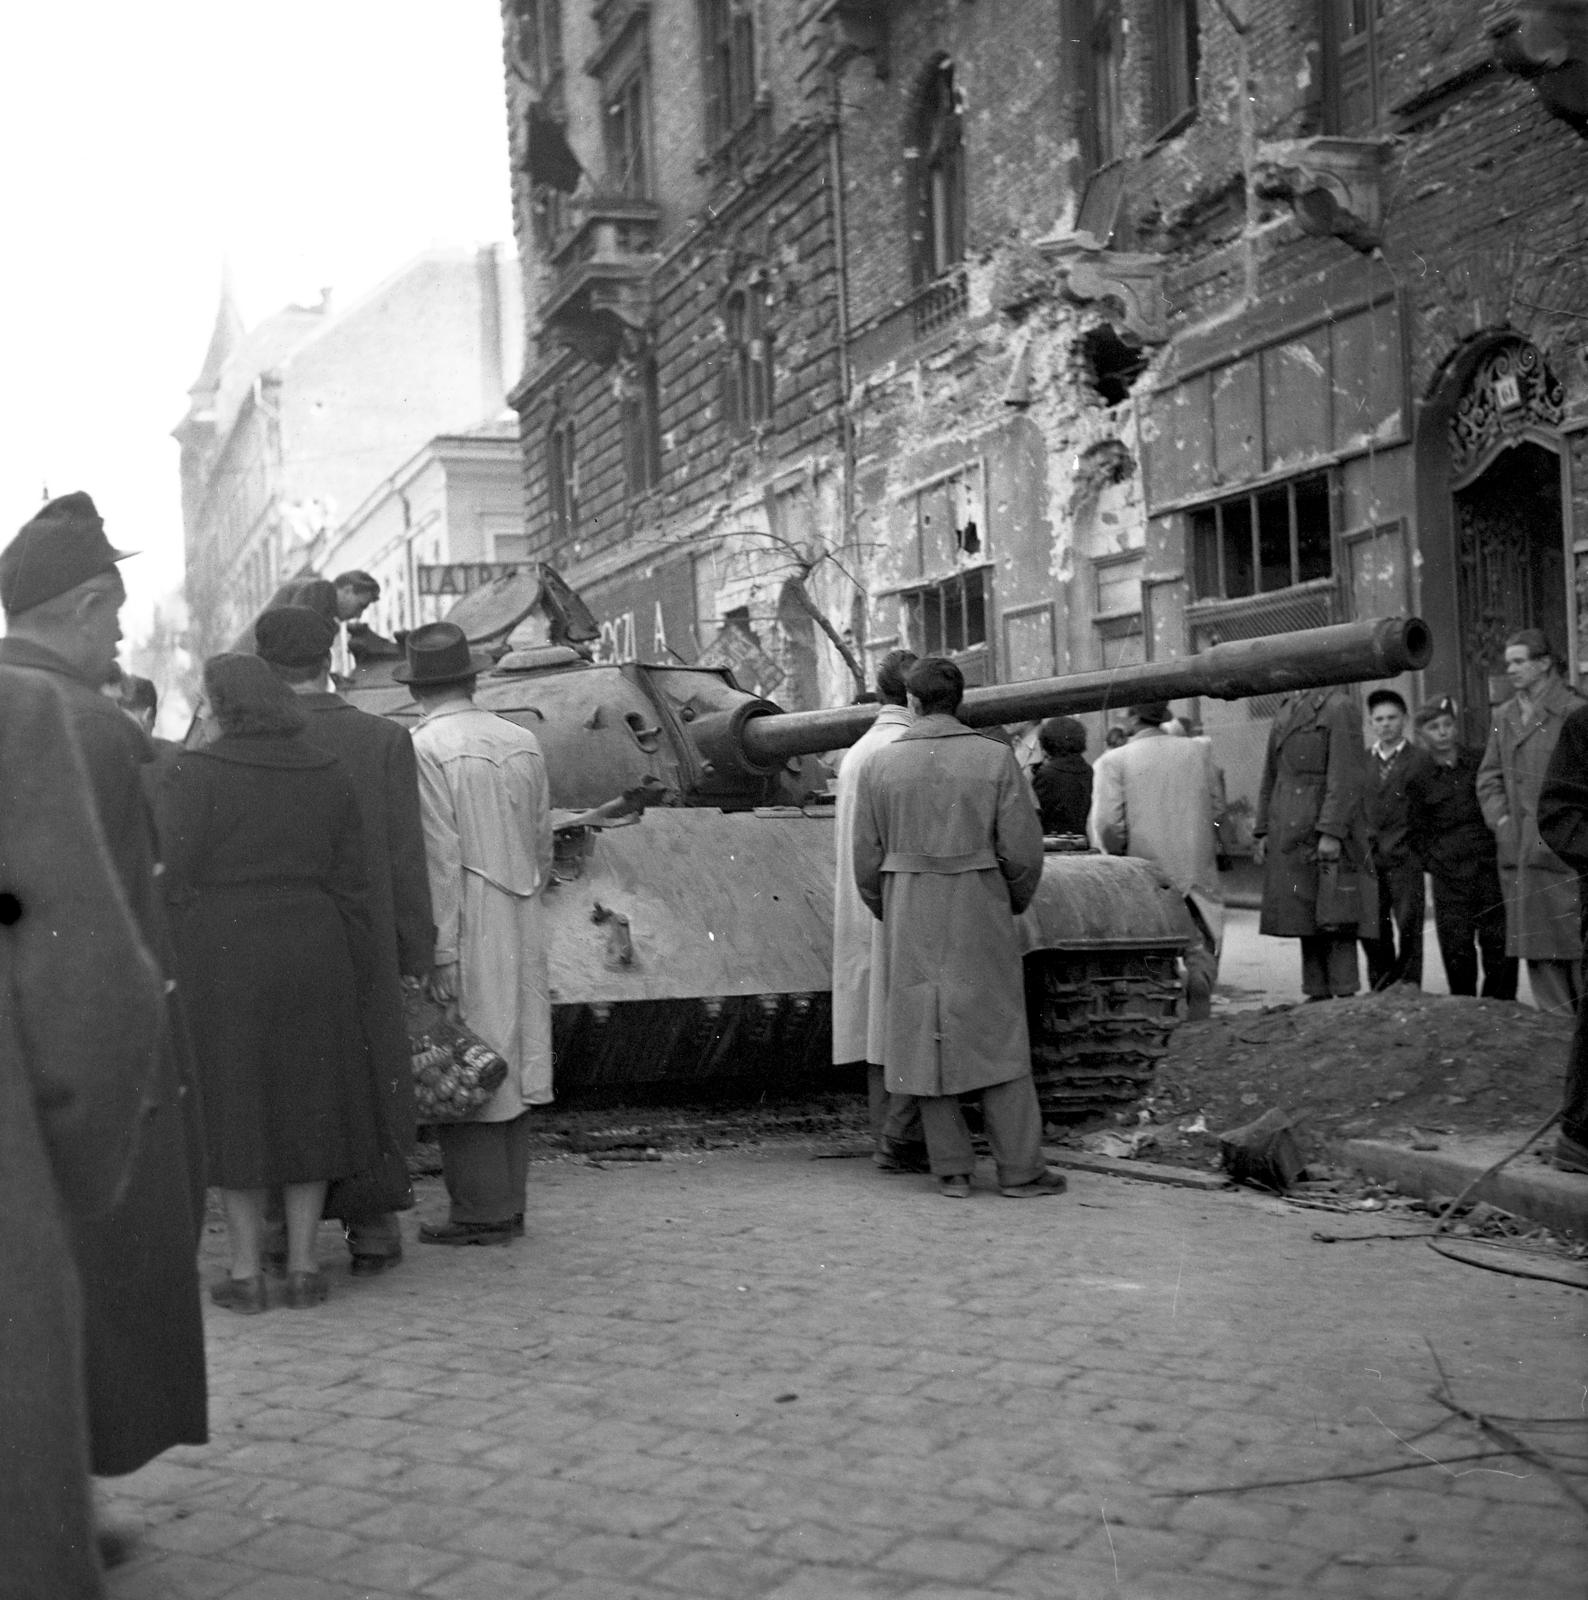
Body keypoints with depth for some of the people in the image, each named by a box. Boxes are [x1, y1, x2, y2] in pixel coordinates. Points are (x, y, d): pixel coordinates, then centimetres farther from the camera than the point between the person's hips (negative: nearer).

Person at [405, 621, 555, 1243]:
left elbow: (438, 859, -16)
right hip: (521, 929, 7)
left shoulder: (424, 749, -12)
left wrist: (438, 951, -16)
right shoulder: (523, 743, 8)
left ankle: (481, 1211, 3)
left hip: (463, 933, -7)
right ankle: (508, 1204, 19)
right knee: (513, 1062, 12)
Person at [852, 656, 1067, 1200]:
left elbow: (867, 860, 2)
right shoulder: (994, 758, -4)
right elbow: (1023, 851, -5)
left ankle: (951, 1170, 8)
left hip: (909, 920, 1)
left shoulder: (879, 763, 0)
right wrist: (1015, 903, 13)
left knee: (923, 1035, 7)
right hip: (979, 914, -1)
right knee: (996, 1035, 5)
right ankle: (1019, 1169, 5)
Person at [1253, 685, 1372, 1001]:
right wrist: (1263, 832, 14)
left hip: (1323, 833, -7)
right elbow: (1270, 778, 20)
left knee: (1334, 920, -5)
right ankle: (1318, 993, 16)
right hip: (1287, 838, 7)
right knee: (1305, 918, 10)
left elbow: (1344, 777, -14)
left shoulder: (1338, 708, -7)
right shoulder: (1286, 711, 16)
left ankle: (1345, 995, -1)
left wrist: (1331, 832, -19)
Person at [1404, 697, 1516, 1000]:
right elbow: (1415, 833, 9)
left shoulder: (1479, 762, 5)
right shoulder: (1418, 776, 1)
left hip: (1491, 867, 1)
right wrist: (1434, 863, 0)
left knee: (1499, 946, 0)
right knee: (1457, 951, -1)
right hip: (1449, 875, -1)